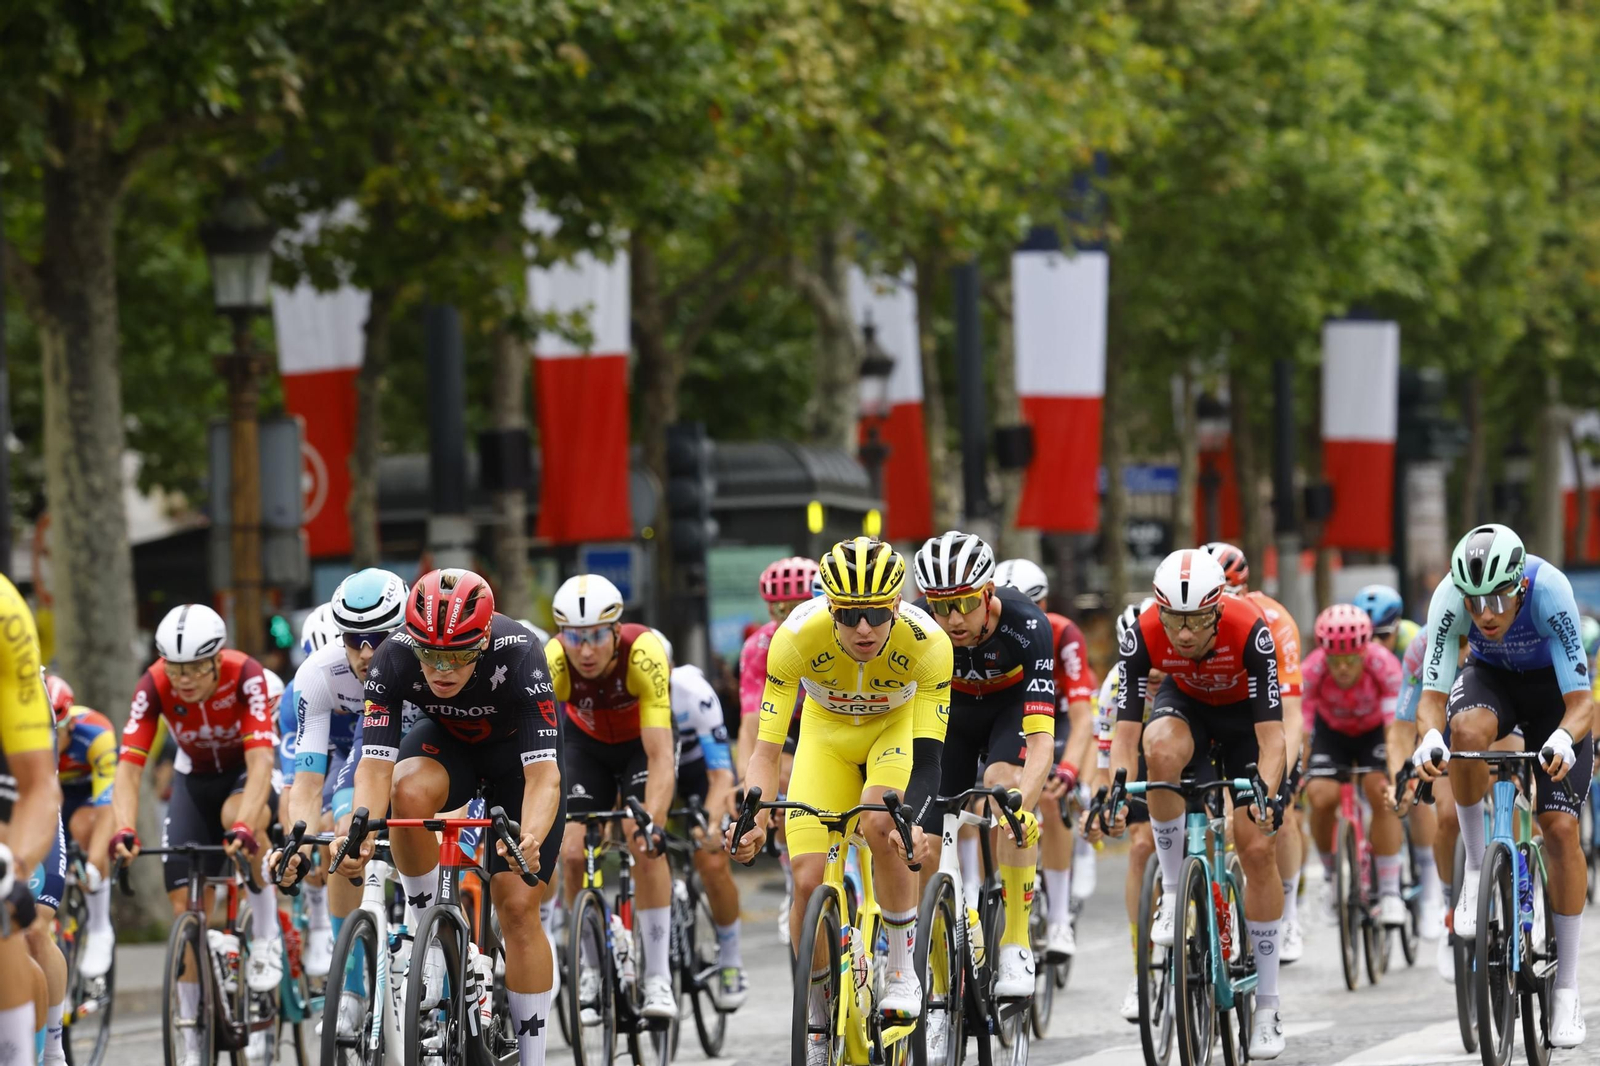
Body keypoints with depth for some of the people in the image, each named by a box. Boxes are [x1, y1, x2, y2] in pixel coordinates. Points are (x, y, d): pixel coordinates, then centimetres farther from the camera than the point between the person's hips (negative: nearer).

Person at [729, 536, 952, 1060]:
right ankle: (818, 1025, 8)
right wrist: (753, 818, -46)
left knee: (879, 824, -32)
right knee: (808, 881, -11)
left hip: (899, 724, -1)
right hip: (828, 732, 1)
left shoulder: (927, 642, -35)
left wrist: (912, 820, -52)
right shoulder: (796, 637, -34)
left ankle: (902, 971, -12)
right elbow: (767, 749, -29)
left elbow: (926, 755, -34)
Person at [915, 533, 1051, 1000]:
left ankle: (1015, 946, -26)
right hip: (951, 712, 2)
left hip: (1013, 706, -2)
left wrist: (1023, 804, -60)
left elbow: (1042, 741, -43)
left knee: (1005, 783, -34)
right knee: (927, 849, -9)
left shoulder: (1026, 625, -37)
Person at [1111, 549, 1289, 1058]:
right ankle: (1174, 893, -18)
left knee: (1257, 846, -10)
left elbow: (1271, 734, -36)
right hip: (1186, 703, 1)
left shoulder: (1249, 630, -37)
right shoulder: (1143, 636, -31)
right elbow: (1125, 732, -29)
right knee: (1162, 750, -36)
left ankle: (1268, 1004, 1)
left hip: (1245, 713, -1)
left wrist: (1269, 796, -51)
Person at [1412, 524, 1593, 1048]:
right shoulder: (1451, 597, -31)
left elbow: (1580, 701, -34)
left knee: (1560, 829, -12)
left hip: (1553, 686, -1)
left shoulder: (1549, 591, -36)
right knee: (1469, 730, -36)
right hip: (1490, 677, 1)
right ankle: (1475, 867, -14)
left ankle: (1566, 989, -2)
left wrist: (1564, 739, -56)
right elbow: (1433, 695, -30)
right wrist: (1430, 738, -52)